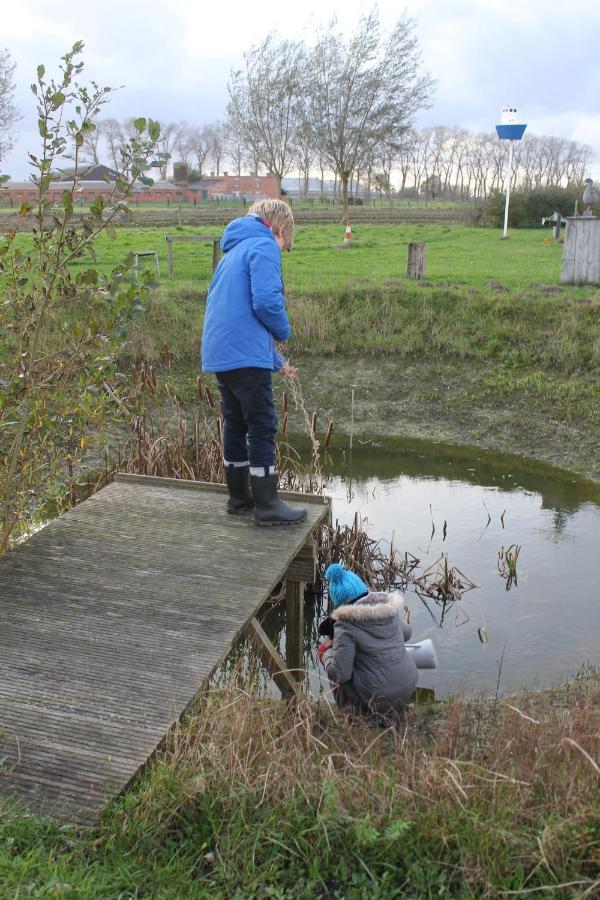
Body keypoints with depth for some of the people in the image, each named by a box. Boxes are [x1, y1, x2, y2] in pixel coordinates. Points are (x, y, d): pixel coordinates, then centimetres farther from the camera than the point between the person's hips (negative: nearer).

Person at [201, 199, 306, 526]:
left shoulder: (234, 251, 24)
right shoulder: (264, 247, -5)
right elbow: (266, 301, -21)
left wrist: (276, 362, 28)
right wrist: (283, 331, 1)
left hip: (218, 354, 9)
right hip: (246, 355, -9)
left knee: (235, 424, 16)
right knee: (263, 427, -3)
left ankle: (239, 496, 25)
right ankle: (267, 505, 2)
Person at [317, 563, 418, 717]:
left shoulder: (345, 625, -14)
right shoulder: (390, 610, 2)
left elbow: (340, 674, -15)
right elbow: (406, 632, 22)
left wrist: (326, 652, 3)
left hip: (376, 700, -6)